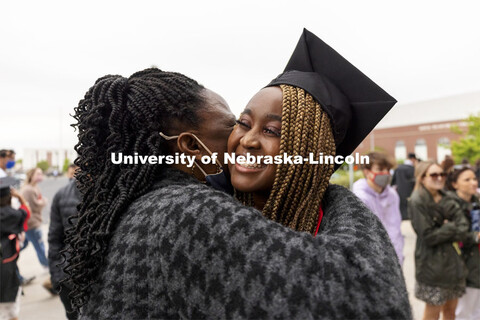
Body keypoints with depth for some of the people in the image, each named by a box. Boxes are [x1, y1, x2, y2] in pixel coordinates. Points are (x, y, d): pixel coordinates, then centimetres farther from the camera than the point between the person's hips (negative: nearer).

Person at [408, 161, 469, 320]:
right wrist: (452, 227, -8)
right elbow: (428, 236, -18)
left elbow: (463, 226, -3)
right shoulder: (417, 201, -14)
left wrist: (445, 229, -18)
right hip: (432, 264, -6)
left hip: (453, 259, 6)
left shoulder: (446, 199, 7)